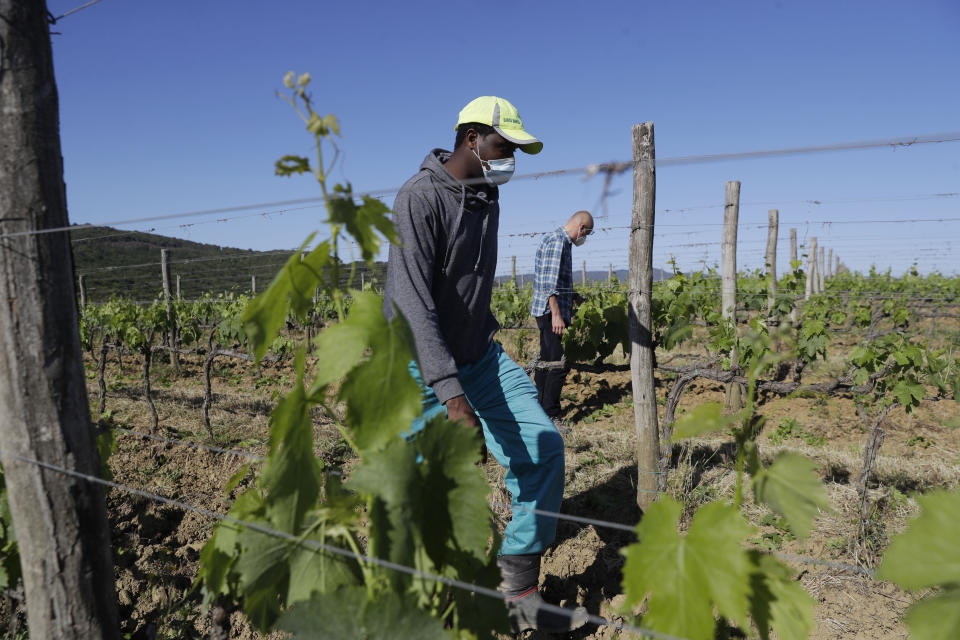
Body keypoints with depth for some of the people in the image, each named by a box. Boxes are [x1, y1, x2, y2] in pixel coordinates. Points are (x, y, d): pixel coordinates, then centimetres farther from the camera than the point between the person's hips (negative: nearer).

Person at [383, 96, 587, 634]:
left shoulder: (488, 196, 8)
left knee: (543, 446, -6)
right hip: (421, 368, -7)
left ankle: (520, 595, 7)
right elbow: (413, 302, -29)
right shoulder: (420, 198, -19)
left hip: (479, 357, 7)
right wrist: (452, 394, -35)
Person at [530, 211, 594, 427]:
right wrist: (556, 314, -24)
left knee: (546, 361, 14)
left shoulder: (561, 240, 20)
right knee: (558, 365, -10)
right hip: (550, 311, -11)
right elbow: (548, 281, -21)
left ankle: (539, 408, 21)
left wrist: (573, 298, 28)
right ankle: (550, 416, -5)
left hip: (548, 312, 11)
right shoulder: (557, 240, -13)